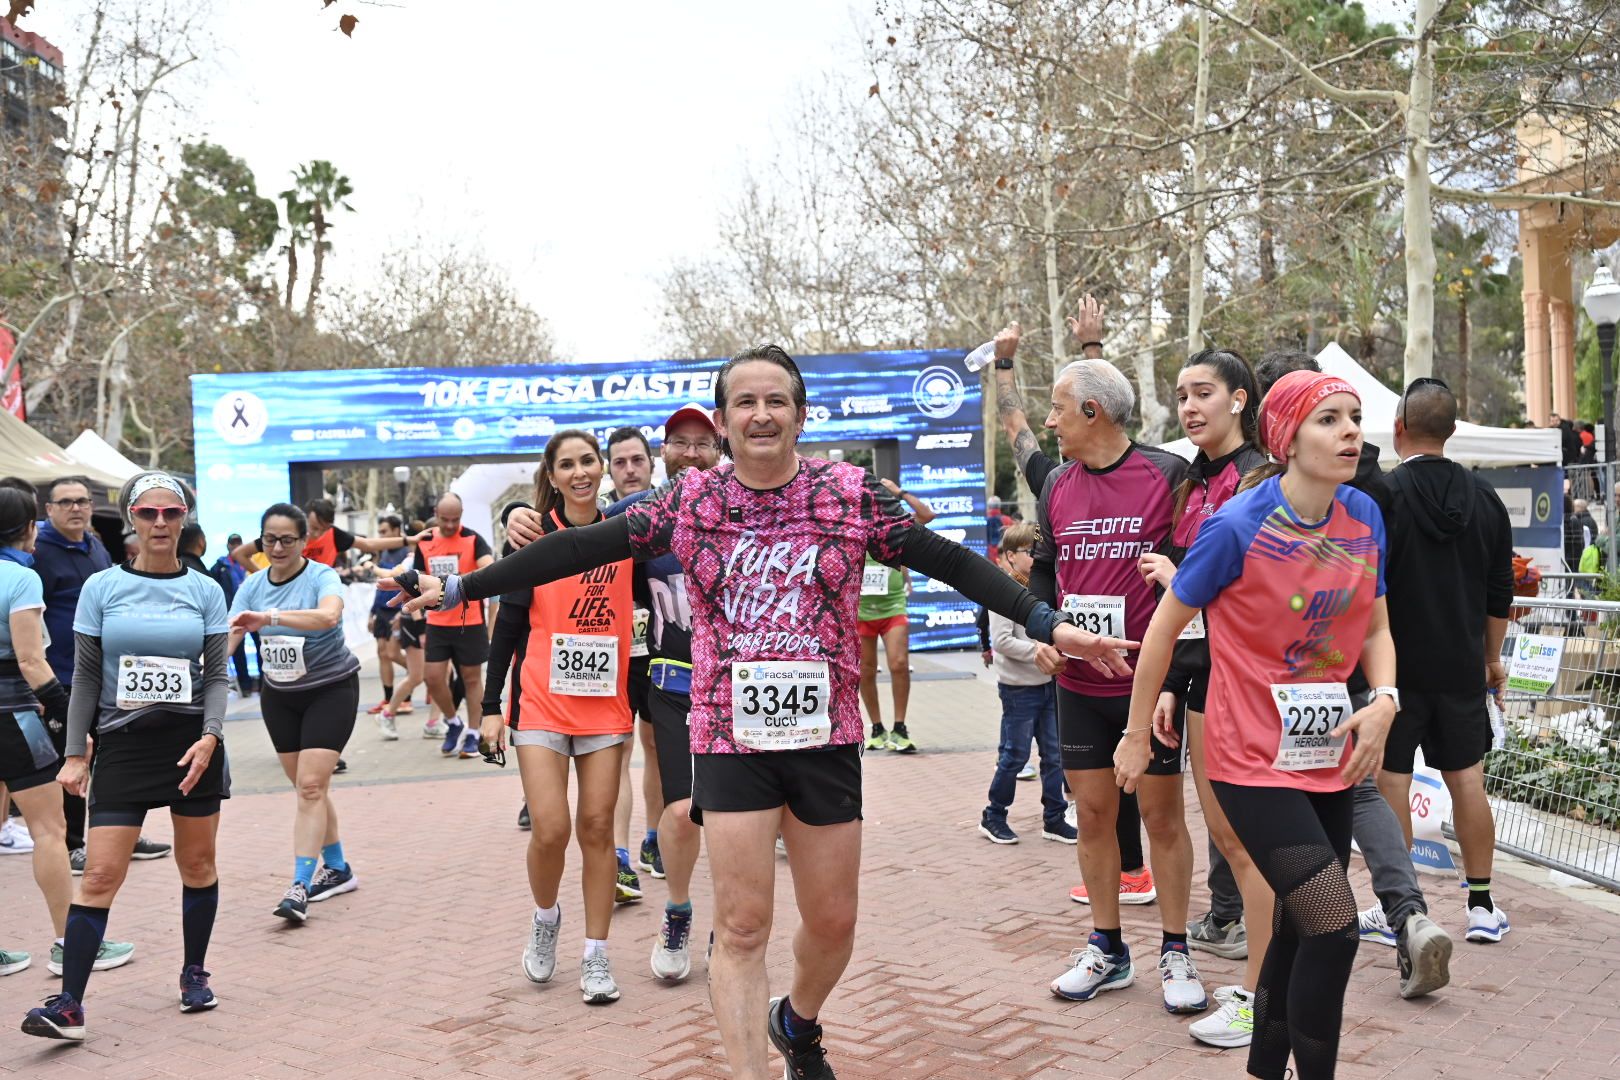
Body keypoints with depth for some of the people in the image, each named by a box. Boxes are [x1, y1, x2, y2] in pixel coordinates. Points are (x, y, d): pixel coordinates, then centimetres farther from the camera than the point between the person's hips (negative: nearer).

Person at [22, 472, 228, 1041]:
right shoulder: (101, 587, 1)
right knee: (100, 876, -6)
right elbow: (86, 678, 4)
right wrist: (75, 755, -1)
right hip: (122, 743, -1)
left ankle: (194, 973, 27)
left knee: (198, 865, 9)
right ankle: (69, 1005, -1)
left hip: (191, 741, 1)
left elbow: (217, 675, 3)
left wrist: (209, 737, -12)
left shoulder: (206, 590, 2)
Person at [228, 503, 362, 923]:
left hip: (330, 689, -5)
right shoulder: (253, 585, -2)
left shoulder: (321, 577, -17)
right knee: (308, 787, 12)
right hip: (279, 695, 6)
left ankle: (300, 887, -10)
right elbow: (226, 637, -11)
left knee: (311, 786, -12)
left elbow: (328, 615, -39)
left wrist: (269, 617, -50)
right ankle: (337, 870, 27)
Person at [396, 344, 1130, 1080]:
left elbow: (950, 562, -2)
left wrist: (1047, 624, -7)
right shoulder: (688, 501, 0)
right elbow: (578, 549, 2)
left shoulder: (850, 494, -2)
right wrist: (460, 588, 2)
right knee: (742, 926, -2)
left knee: (833, 922, 12)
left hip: (825, 736, 1)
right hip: (731, 737, -1)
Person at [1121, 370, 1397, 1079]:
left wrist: (1384, 700, -8)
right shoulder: (1237, 527, -17)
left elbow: (1376, 628, 11)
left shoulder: (1365, 517, 0)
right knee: (1334, 928, -12)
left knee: (1299, 928, 16)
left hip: (1329, 755, 6)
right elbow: (1164, 628, -8)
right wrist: (1137, 737, -2)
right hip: (1254, 761, -6)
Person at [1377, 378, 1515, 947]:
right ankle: (1482, 905, 20)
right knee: (1467, 781, 12)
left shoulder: (1379, 495, -13)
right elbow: (1500, 592, 11)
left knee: (1391, 782, 3)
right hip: (1461, 667, 5)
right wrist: (1492, 657, 21)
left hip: (1394, 664, -5)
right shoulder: (1485, 498, 4)